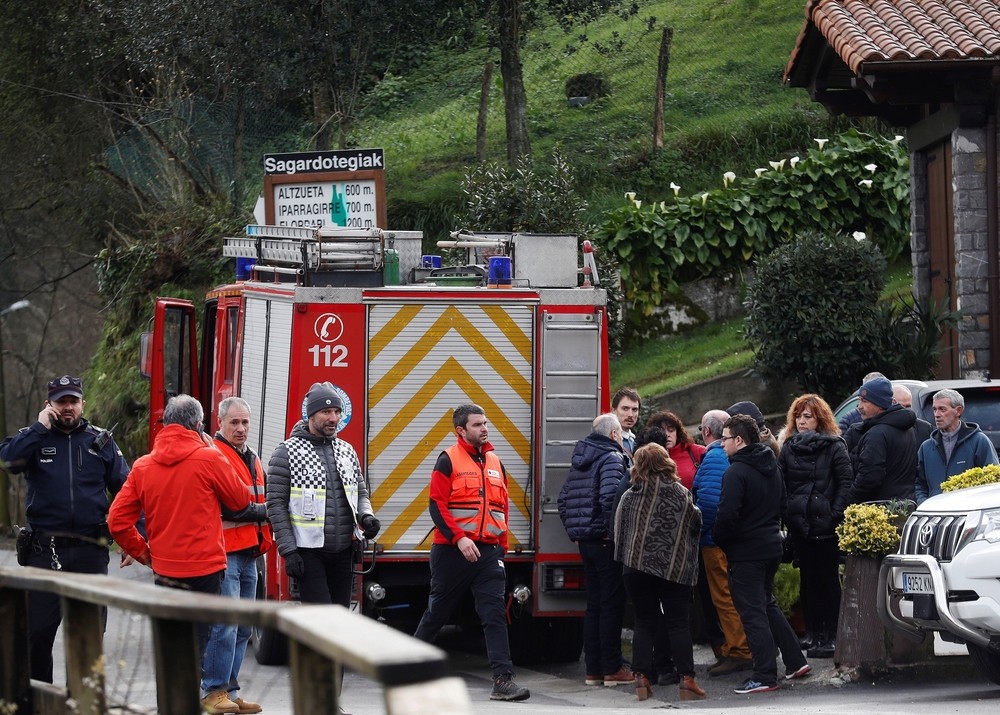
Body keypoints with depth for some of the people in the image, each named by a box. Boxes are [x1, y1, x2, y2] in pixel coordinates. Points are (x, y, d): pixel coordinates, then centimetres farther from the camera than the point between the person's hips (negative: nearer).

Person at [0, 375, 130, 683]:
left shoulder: (101, 441, 9)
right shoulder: (34, 438, 5)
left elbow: (124, 489, 6)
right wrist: (40, 427, -15)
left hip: (90, 551, 1)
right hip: (45, 550, -1)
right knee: (39, 629, 0)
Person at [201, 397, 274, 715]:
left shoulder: (252, 460, 19)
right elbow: (226, 506, -18)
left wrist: (264, 539, 11)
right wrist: (263, 512, -7)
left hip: (248, 553, 9)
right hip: (224, 553, -9)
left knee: (242, 628, 11)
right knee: (225, 623, -12)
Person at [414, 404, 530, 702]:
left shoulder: (495, 463, 13)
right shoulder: (448, 460, -5)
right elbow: (437, 506, -11)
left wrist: (501, 545, 14)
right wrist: (459, 538, -20)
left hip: (489, 552, 4)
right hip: (453, 551, -4)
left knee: (495, 614, -7)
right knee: (438, 612, 8)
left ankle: (503, 680, -13)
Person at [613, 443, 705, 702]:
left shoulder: (630, 496, -1)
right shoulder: (681, 495, -1)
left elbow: (619, 532, 3)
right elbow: (696, 525, 4)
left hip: (637, 567, 1)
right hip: (675, 568, -1)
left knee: (644, 623, 9)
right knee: (680, 623, 4)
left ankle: (641, 678, 3)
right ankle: (687, 680, -1)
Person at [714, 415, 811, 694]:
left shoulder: (736, 472, -18)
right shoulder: (771, 465, 10)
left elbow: (727, 515, -24)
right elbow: (780, 504, 18)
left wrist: (717, 538, -7)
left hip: (746, 551, -9)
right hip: (771, 544, 9)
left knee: (753, 613, -3)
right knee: (768, 604, 21)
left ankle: (765, 676, -2)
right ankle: (795, 661, 22)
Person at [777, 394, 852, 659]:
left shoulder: (833, 446, -2)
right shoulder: (789, 448, 12)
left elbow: (846, 481, -7)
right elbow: (781, 484, 12)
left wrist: (836, 513, -13)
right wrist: (786, 513, 0)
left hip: (825, 525, -5)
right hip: (799, 525, 5)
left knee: (828, 579, -2)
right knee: (807, 579, 10)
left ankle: (830, 636, 0)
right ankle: (812, 632, 16)